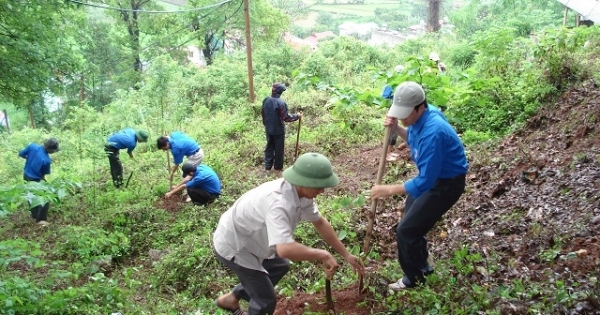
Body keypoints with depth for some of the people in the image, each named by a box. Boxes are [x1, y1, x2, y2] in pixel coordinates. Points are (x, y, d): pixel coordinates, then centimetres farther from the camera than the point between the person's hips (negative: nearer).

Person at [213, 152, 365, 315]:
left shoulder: (301, 192, -11)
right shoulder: (278, 203, -40)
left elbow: (320, 223, 3)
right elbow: (285, 249, -51)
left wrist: (346, 255, 5)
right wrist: (323, 255, -37)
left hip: (248, 239, 9)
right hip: (233, 246, -9)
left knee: (280, 266, 27)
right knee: (266, 299, 0)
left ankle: (231, 298, 38)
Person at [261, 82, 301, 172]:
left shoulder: (266, 100, -4)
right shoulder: (281, 103, -23)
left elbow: (262, 113, 8)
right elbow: (286, 118, -21)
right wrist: (297, 116, -7)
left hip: (268, 129, 5)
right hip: (279, 130, -5)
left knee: (269, 147, 17)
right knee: (279, 149, 11)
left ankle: (268, 166, 25)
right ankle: (278, 167, 23)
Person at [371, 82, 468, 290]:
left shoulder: (432, 133, -37)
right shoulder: (421, 116, -9)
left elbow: (425, 181, -34)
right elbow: (414, 139, 13)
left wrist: (390, 190, -29)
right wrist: (397, 129, -6)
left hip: (446, 184, -10)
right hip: (433, 176, 10)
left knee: (406, 230, -6)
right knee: (412, 224, 21)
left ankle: (414, 278, 16)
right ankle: (421, 266, 42)